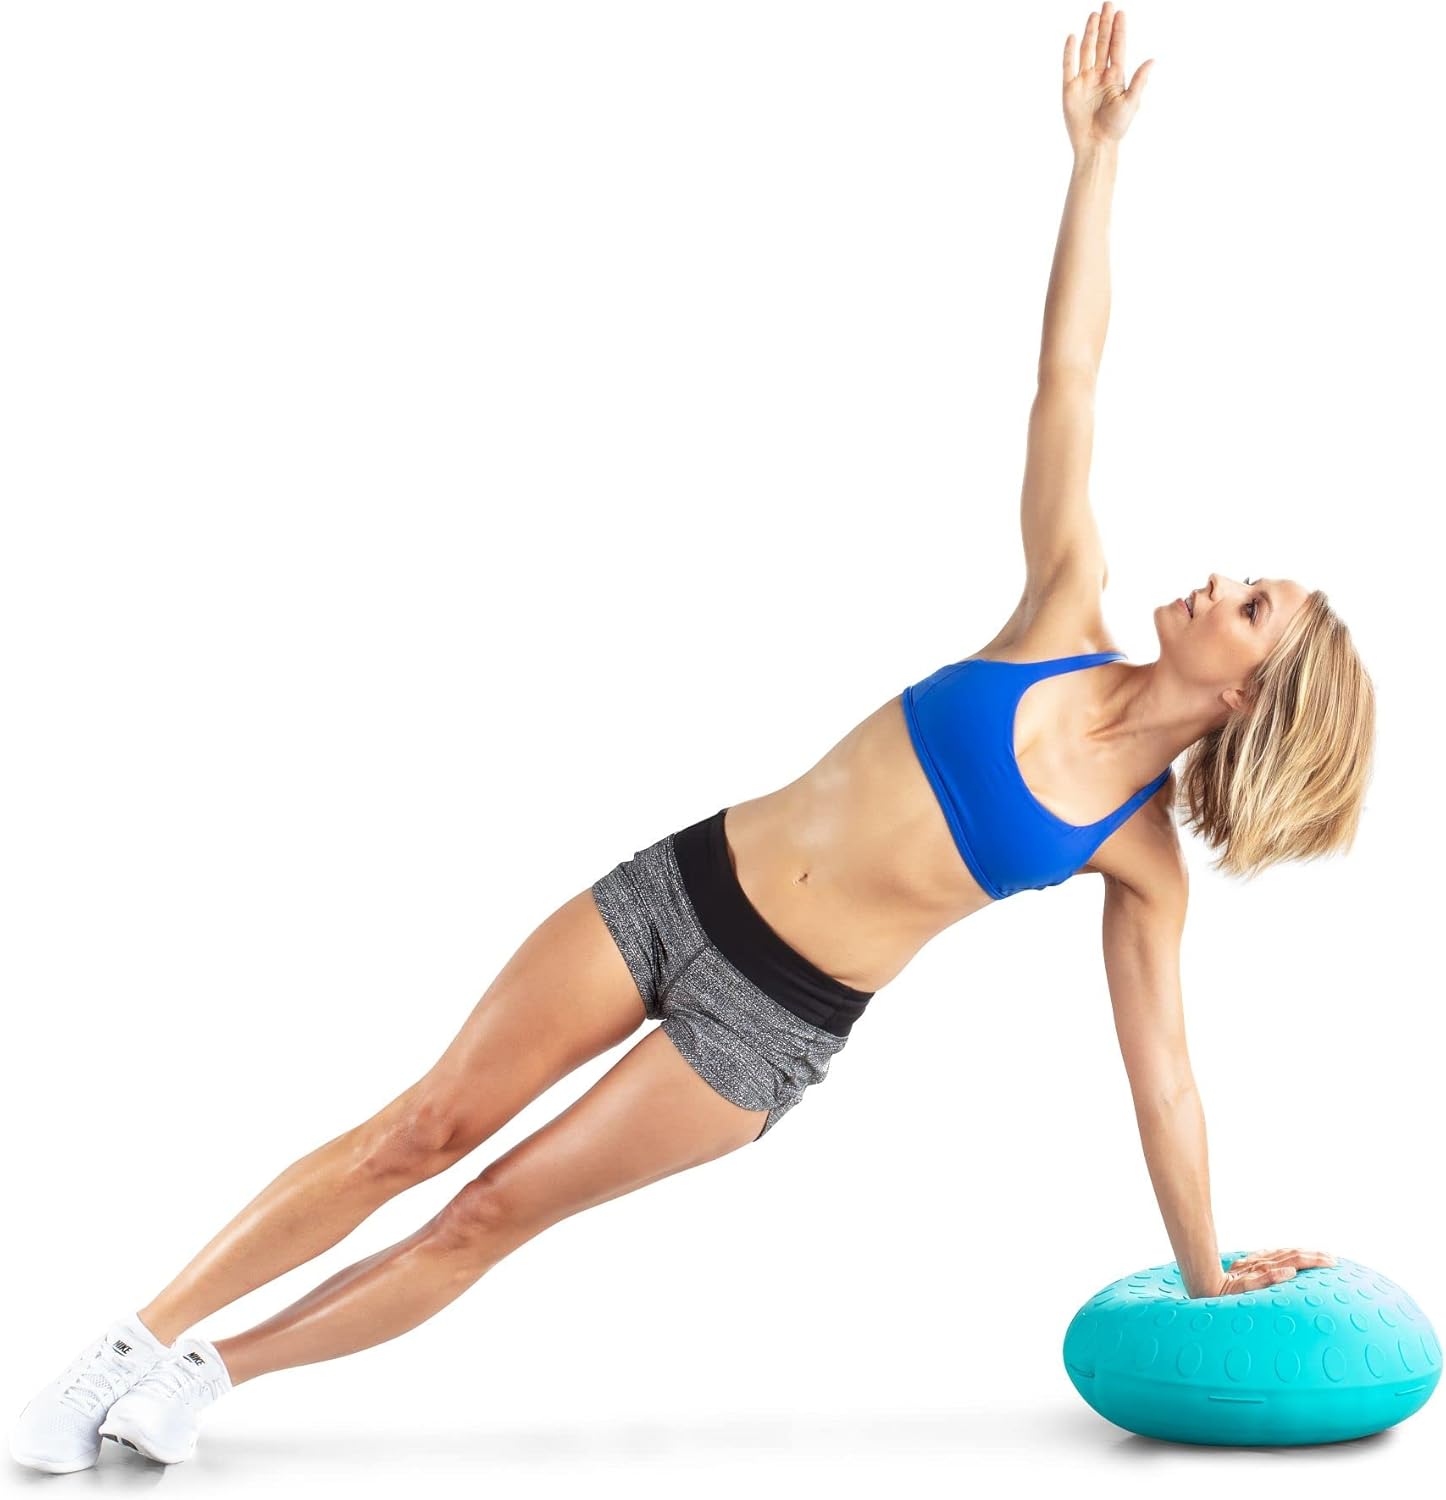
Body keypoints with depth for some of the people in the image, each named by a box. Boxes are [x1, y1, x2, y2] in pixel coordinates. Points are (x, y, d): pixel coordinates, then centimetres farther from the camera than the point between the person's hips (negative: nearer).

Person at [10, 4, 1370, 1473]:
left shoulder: (1142, 853, -3)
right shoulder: (1065, 629, 0)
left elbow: (1161, 1069, 5)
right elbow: (1065, 384, -3)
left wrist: (1205, 1272, 8)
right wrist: (1096, 152, -5)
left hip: (774, 1021, -1)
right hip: (685, 885, 2)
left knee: (496, 1210, -1)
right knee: (420, 1131, 0)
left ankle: (206, 1373, 12)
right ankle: (135, 1344, 9)